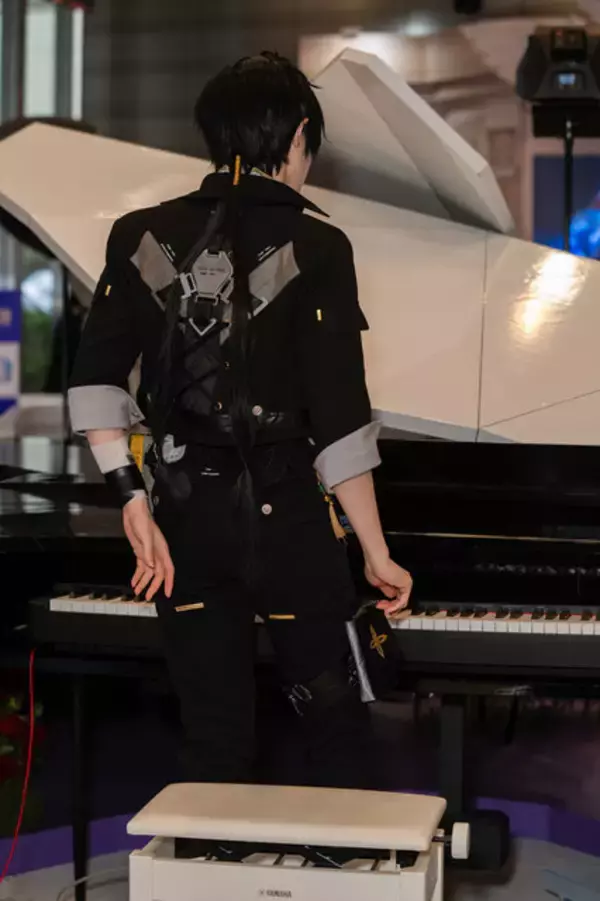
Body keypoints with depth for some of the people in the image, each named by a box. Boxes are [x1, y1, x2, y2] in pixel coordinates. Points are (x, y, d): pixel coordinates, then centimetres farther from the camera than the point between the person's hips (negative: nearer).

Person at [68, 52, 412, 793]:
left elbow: (95, 383, -4)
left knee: (214, 743, 12)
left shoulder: (143, 237, 3)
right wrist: (377, 556, -7)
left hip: (186, 512, 4)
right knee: (335, 728, 12)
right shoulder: (314, 247, -9)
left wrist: (134, 501, -5)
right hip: (282, 512, -4)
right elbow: (339, 418, -12)